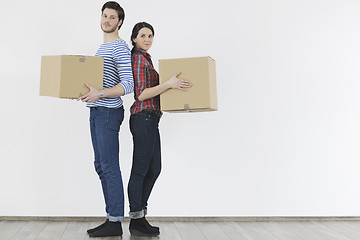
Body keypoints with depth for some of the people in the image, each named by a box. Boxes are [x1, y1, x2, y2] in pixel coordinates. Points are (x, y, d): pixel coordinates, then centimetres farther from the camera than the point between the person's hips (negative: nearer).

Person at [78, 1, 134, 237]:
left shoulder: (121, 48, -9)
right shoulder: (102, 48, 21)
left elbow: (128, 85, -19)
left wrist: (99, 94, -29)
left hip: (109, 112, -10)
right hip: (96, 112, 10)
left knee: (110, 166, -8)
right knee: (101, 166, 11)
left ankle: (116, 222, 1)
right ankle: (111, 217, 19)